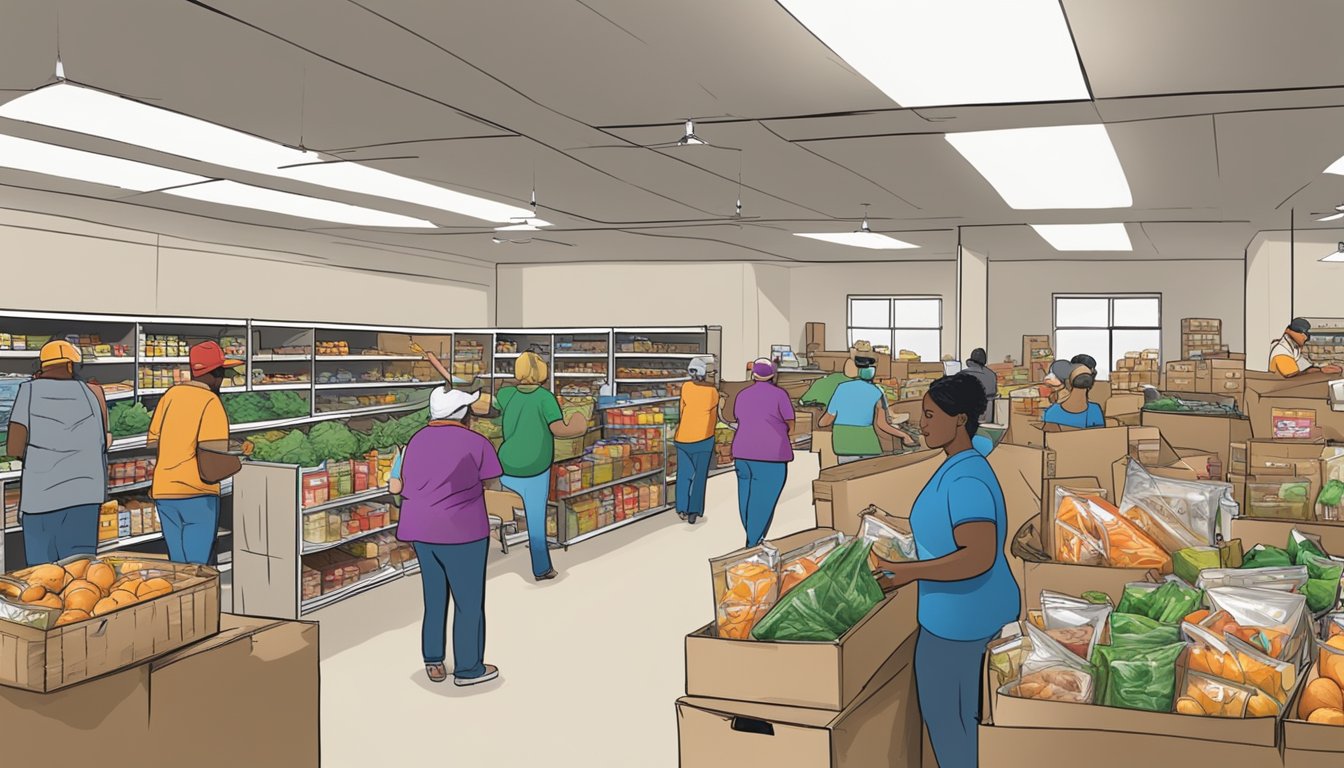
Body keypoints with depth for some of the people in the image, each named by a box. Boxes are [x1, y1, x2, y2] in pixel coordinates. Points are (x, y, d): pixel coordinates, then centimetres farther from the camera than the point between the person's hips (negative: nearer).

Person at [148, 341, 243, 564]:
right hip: (198, 494, -6)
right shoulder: (211, 403, -10)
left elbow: (153, 443, 13)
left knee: (178, 565, 14)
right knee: (196, 566, -1)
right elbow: (214, 455, -17)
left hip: (163, 491, 6)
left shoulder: (171, 394, 8)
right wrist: (236, 463, 0)